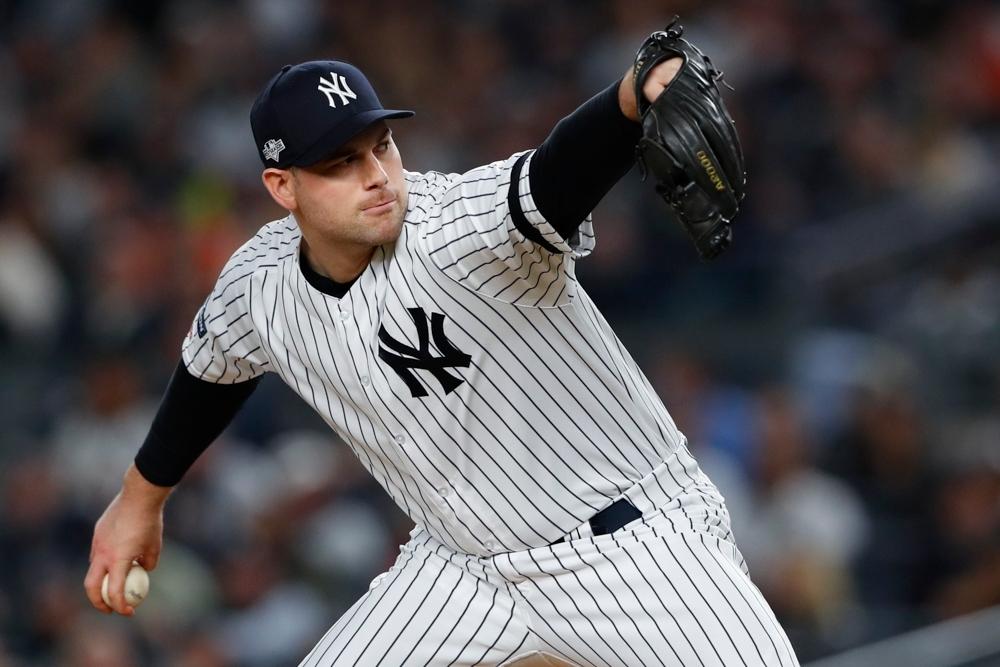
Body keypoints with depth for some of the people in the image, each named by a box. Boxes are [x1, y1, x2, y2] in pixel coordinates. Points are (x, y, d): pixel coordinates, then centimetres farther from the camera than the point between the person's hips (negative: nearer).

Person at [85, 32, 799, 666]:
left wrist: (636, 96, -69)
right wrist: (140, 501, 30)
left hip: (640, 541, -5)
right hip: (465, 565, 5)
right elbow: (212, 374, 16)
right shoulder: (259, 285, -7)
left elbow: (559, 171, -48)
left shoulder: (455, 225, -26)